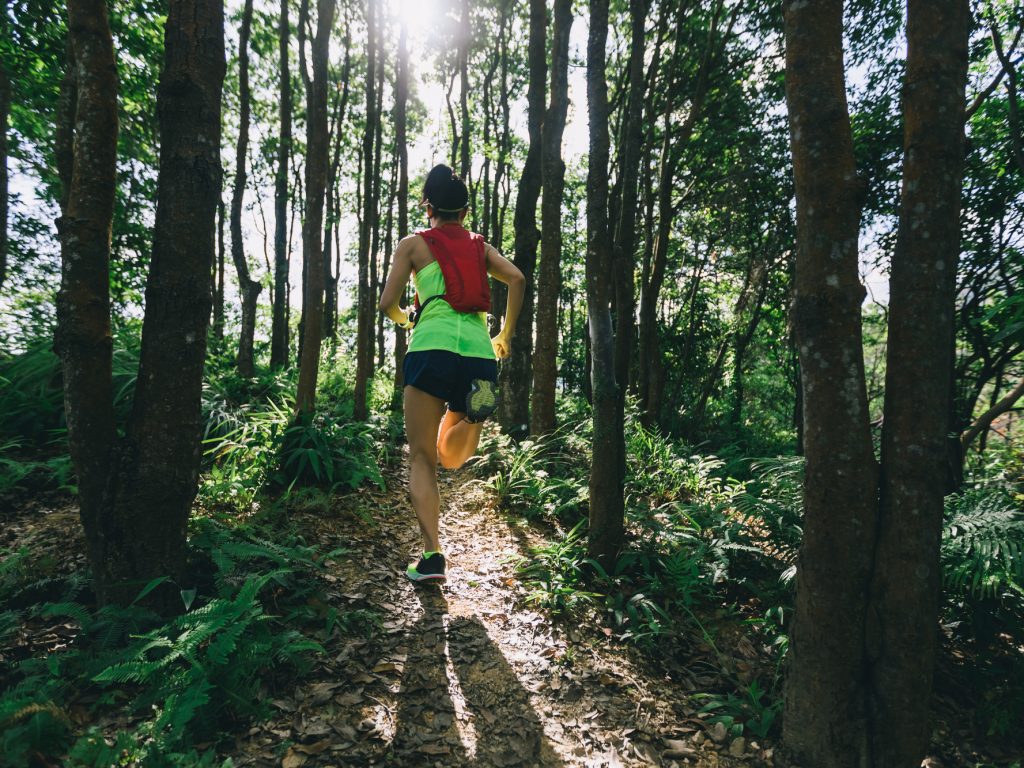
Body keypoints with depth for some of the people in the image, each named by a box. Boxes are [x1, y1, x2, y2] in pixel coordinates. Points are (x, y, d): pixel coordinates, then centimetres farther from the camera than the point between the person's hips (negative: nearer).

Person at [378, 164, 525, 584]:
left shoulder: (414, 243, 13)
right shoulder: (480, 245, 21)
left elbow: (388, 303, 7)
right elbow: (517, 279, 3)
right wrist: (505, 335, 14)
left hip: (432, 349, -3)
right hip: (479, 354, 3)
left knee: (422, 459, 6)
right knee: (451, 458, 21)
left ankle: (432, 555, -7)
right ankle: (469, 422, -11)